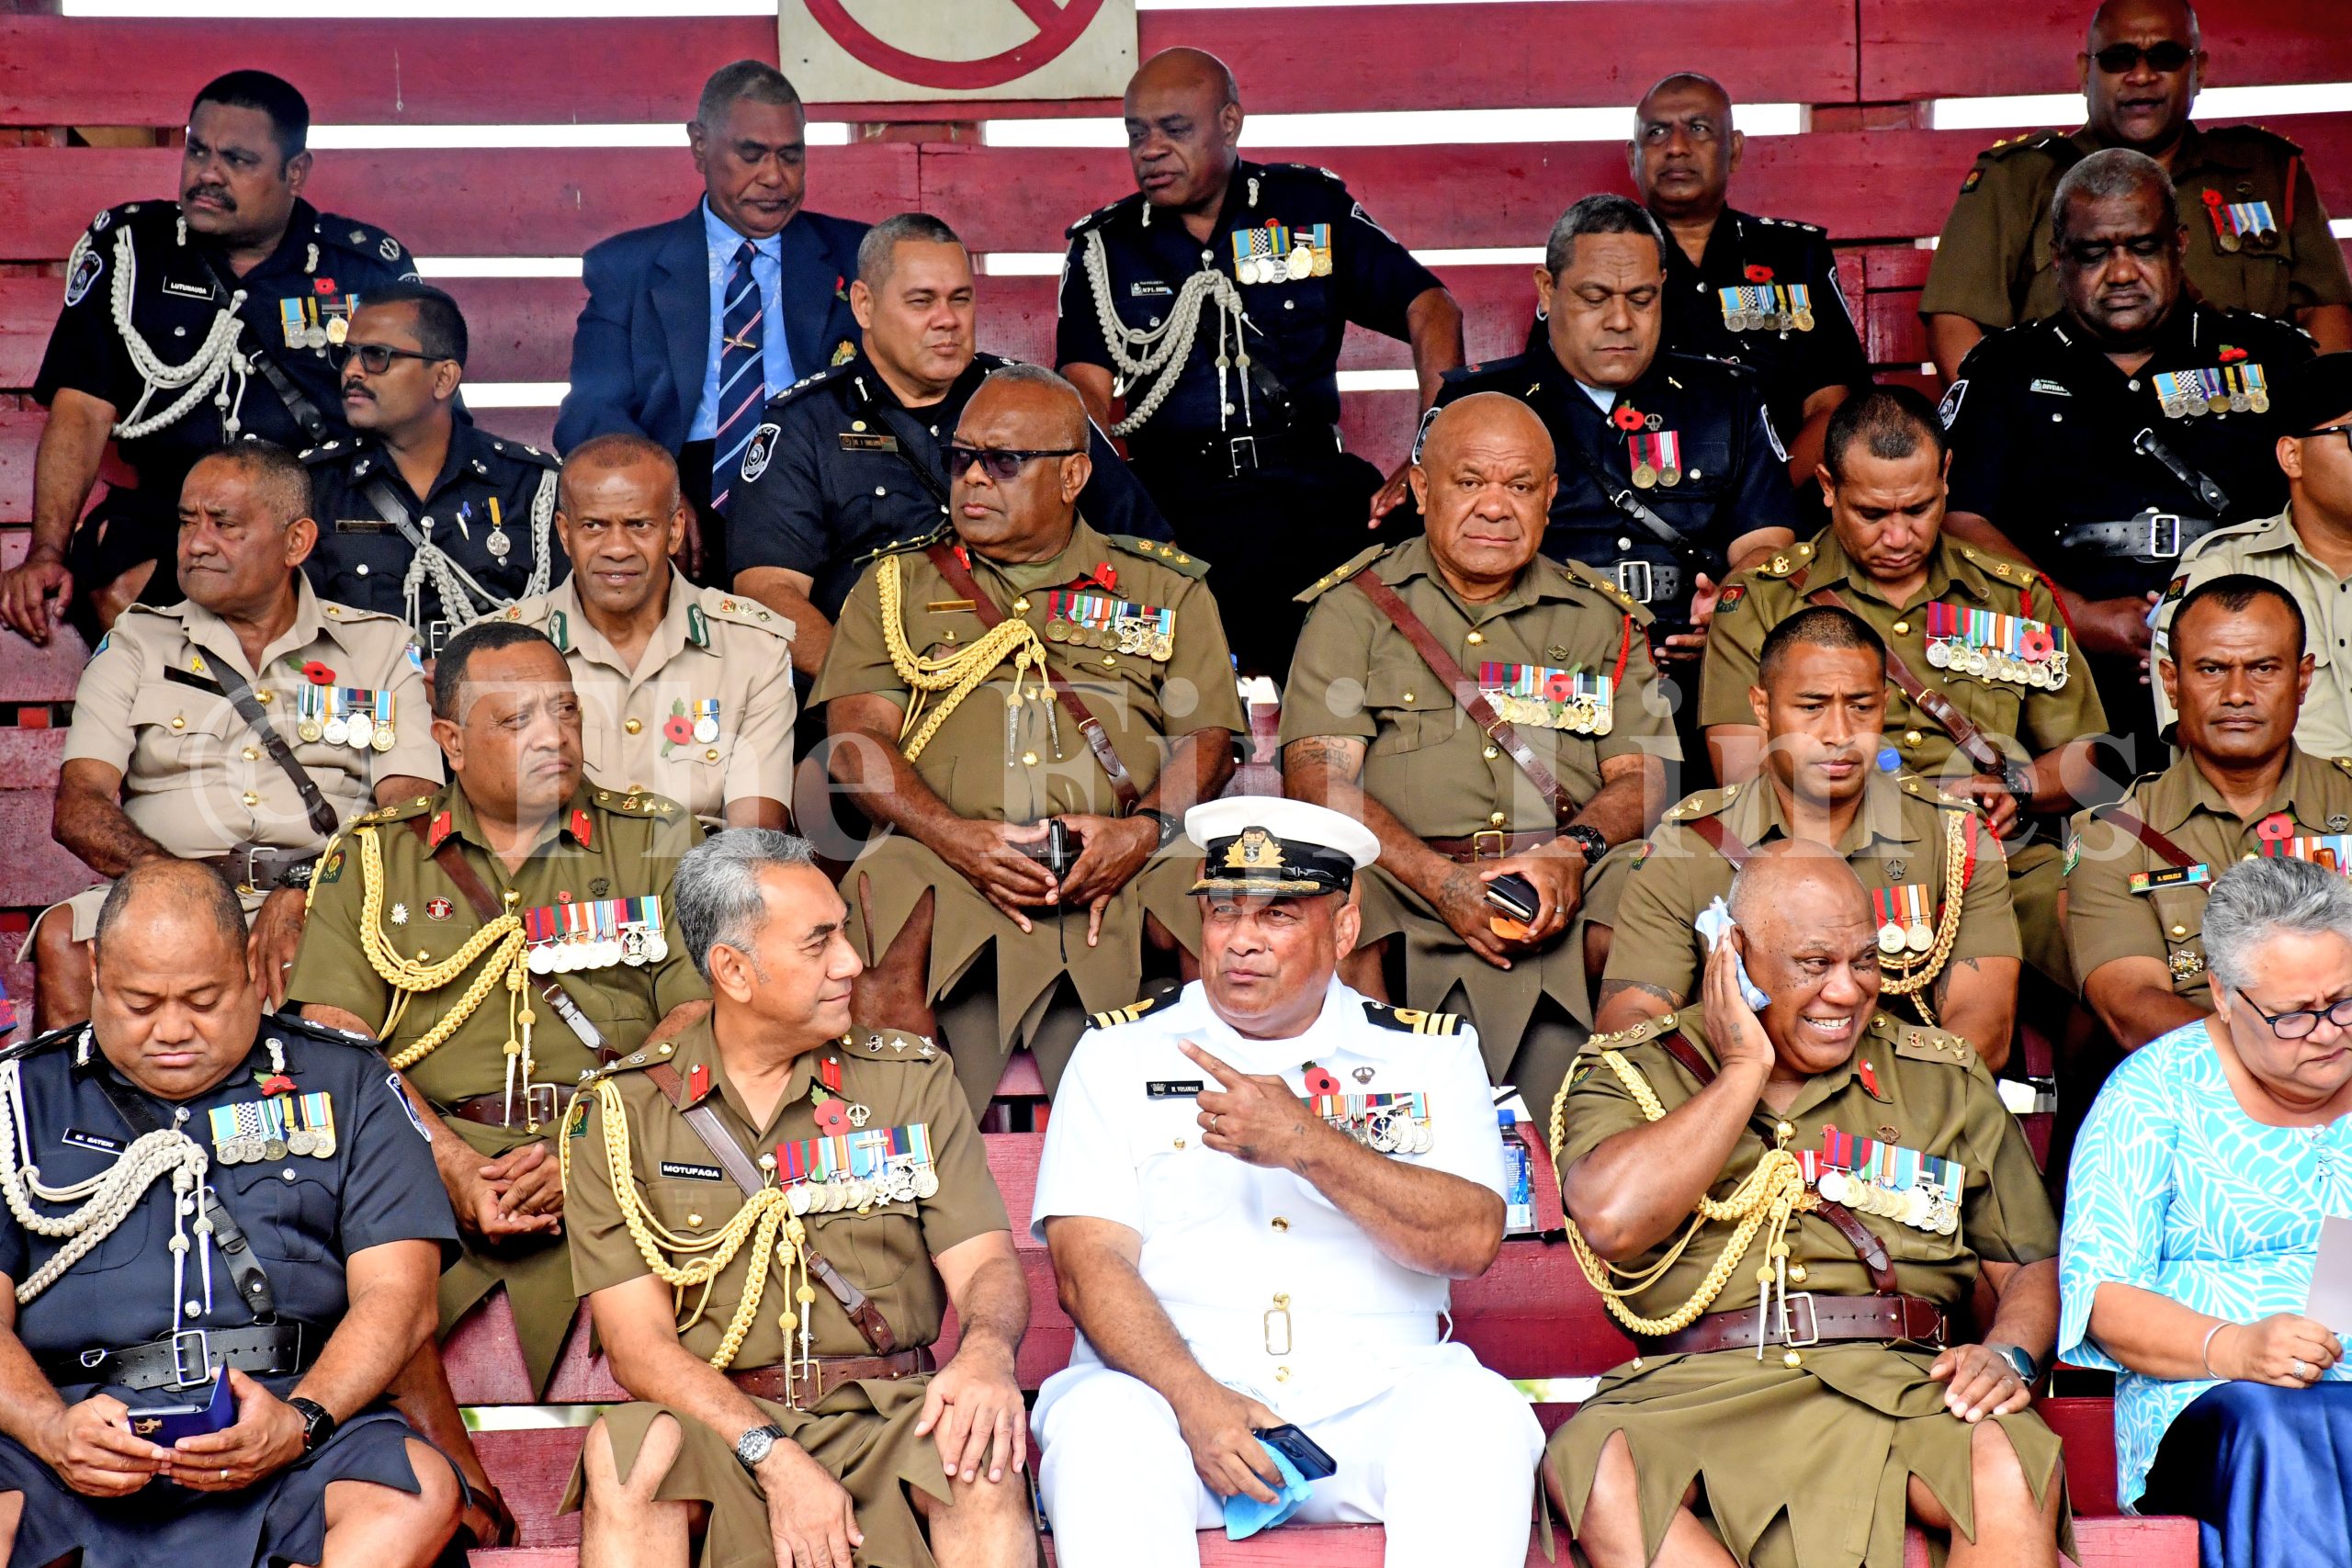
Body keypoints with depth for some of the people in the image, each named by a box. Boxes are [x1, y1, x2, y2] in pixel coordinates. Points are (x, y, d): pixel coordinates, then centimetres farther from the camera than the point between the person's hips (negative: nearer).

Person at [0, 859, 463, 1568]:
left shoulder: (344, 1085, 16)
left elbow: (397, 1294, 6)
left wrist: (301, 1422, -13)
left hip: (295, 1408, 0)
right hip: (79, 1412, 0)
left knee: (419, 1492, -34)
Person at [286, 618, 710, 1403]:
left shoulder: (657, 842, 17)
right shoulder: (372, 858, 18)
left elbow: (703, 1017, 5)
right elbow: (336, 1036, 5)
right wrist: (451, 1164, -12)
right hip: (418, 1166, 1)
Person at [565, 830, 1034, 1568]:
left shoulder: (913, 1079, 10)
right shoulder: (623, 1112, 3)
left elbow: (985, 1260, 2)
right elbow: (637, 1341, -5)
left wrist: (986, 1350, -23)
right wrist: (775, 1457, -20)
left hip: (889, 1418, 1)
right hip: (717, 1424, 0)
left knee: (984, 1458, -32)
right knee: (625, 1451, -33)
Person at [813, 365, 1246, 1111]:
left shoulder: (1165, 588, 22)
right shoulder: (896, 584, 22)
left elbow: (1208, 734, 12)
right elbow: (857, 736, 9)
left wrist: (1147, 828, -11)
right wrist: (952, 833, -11)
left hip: (1118, 878, 0)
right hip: (943, 863, 0)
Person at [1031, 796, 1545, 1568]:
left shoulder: (1429, 1055, 13)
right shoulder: (1120, 1053, 12)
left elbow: (1471, 1240, -3)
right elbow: (1088, 1259, 0)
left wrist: (1307, 1144, -18)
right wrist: (1197, 1402, -18)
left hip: (1371, 1400, 1)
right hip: (1173, 1391, 0)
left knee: (1479, 1415, -31)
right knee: (1098, 1422, -33)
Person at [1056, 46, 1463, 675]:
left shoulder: (1312, 207, 13)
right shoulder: (1102, 247, 14)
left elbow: (1431, 310, 9)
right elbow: (1090, 394, 4)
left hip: (1311, 480, 2)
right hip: (1174, 496, -2)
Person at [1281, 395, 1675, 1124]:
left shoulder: (1602, 619, 20)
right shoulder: (1354, 607, 12)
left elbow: (1643, 772, 13)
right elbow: (1318, 773, 0)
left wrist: (1573, 850, -11)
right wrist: (1442, 882, -14)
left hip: (1565, 904, 1)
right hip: (1401, 894, -1)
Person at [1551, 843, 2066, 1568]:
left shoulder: (1944, 1080, 19)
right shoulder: (1632, 1073, 11)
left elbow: (2031, 1263, 19)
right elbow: (1613, 1219, -10)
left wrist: (2008, 1352, -4)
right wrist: (1746, 1068, -1)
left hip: (1896, 1382, 1)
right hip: (1695, 1390, -1)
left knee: (2016, 1472, -33)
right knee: (1601, 1475, -35)